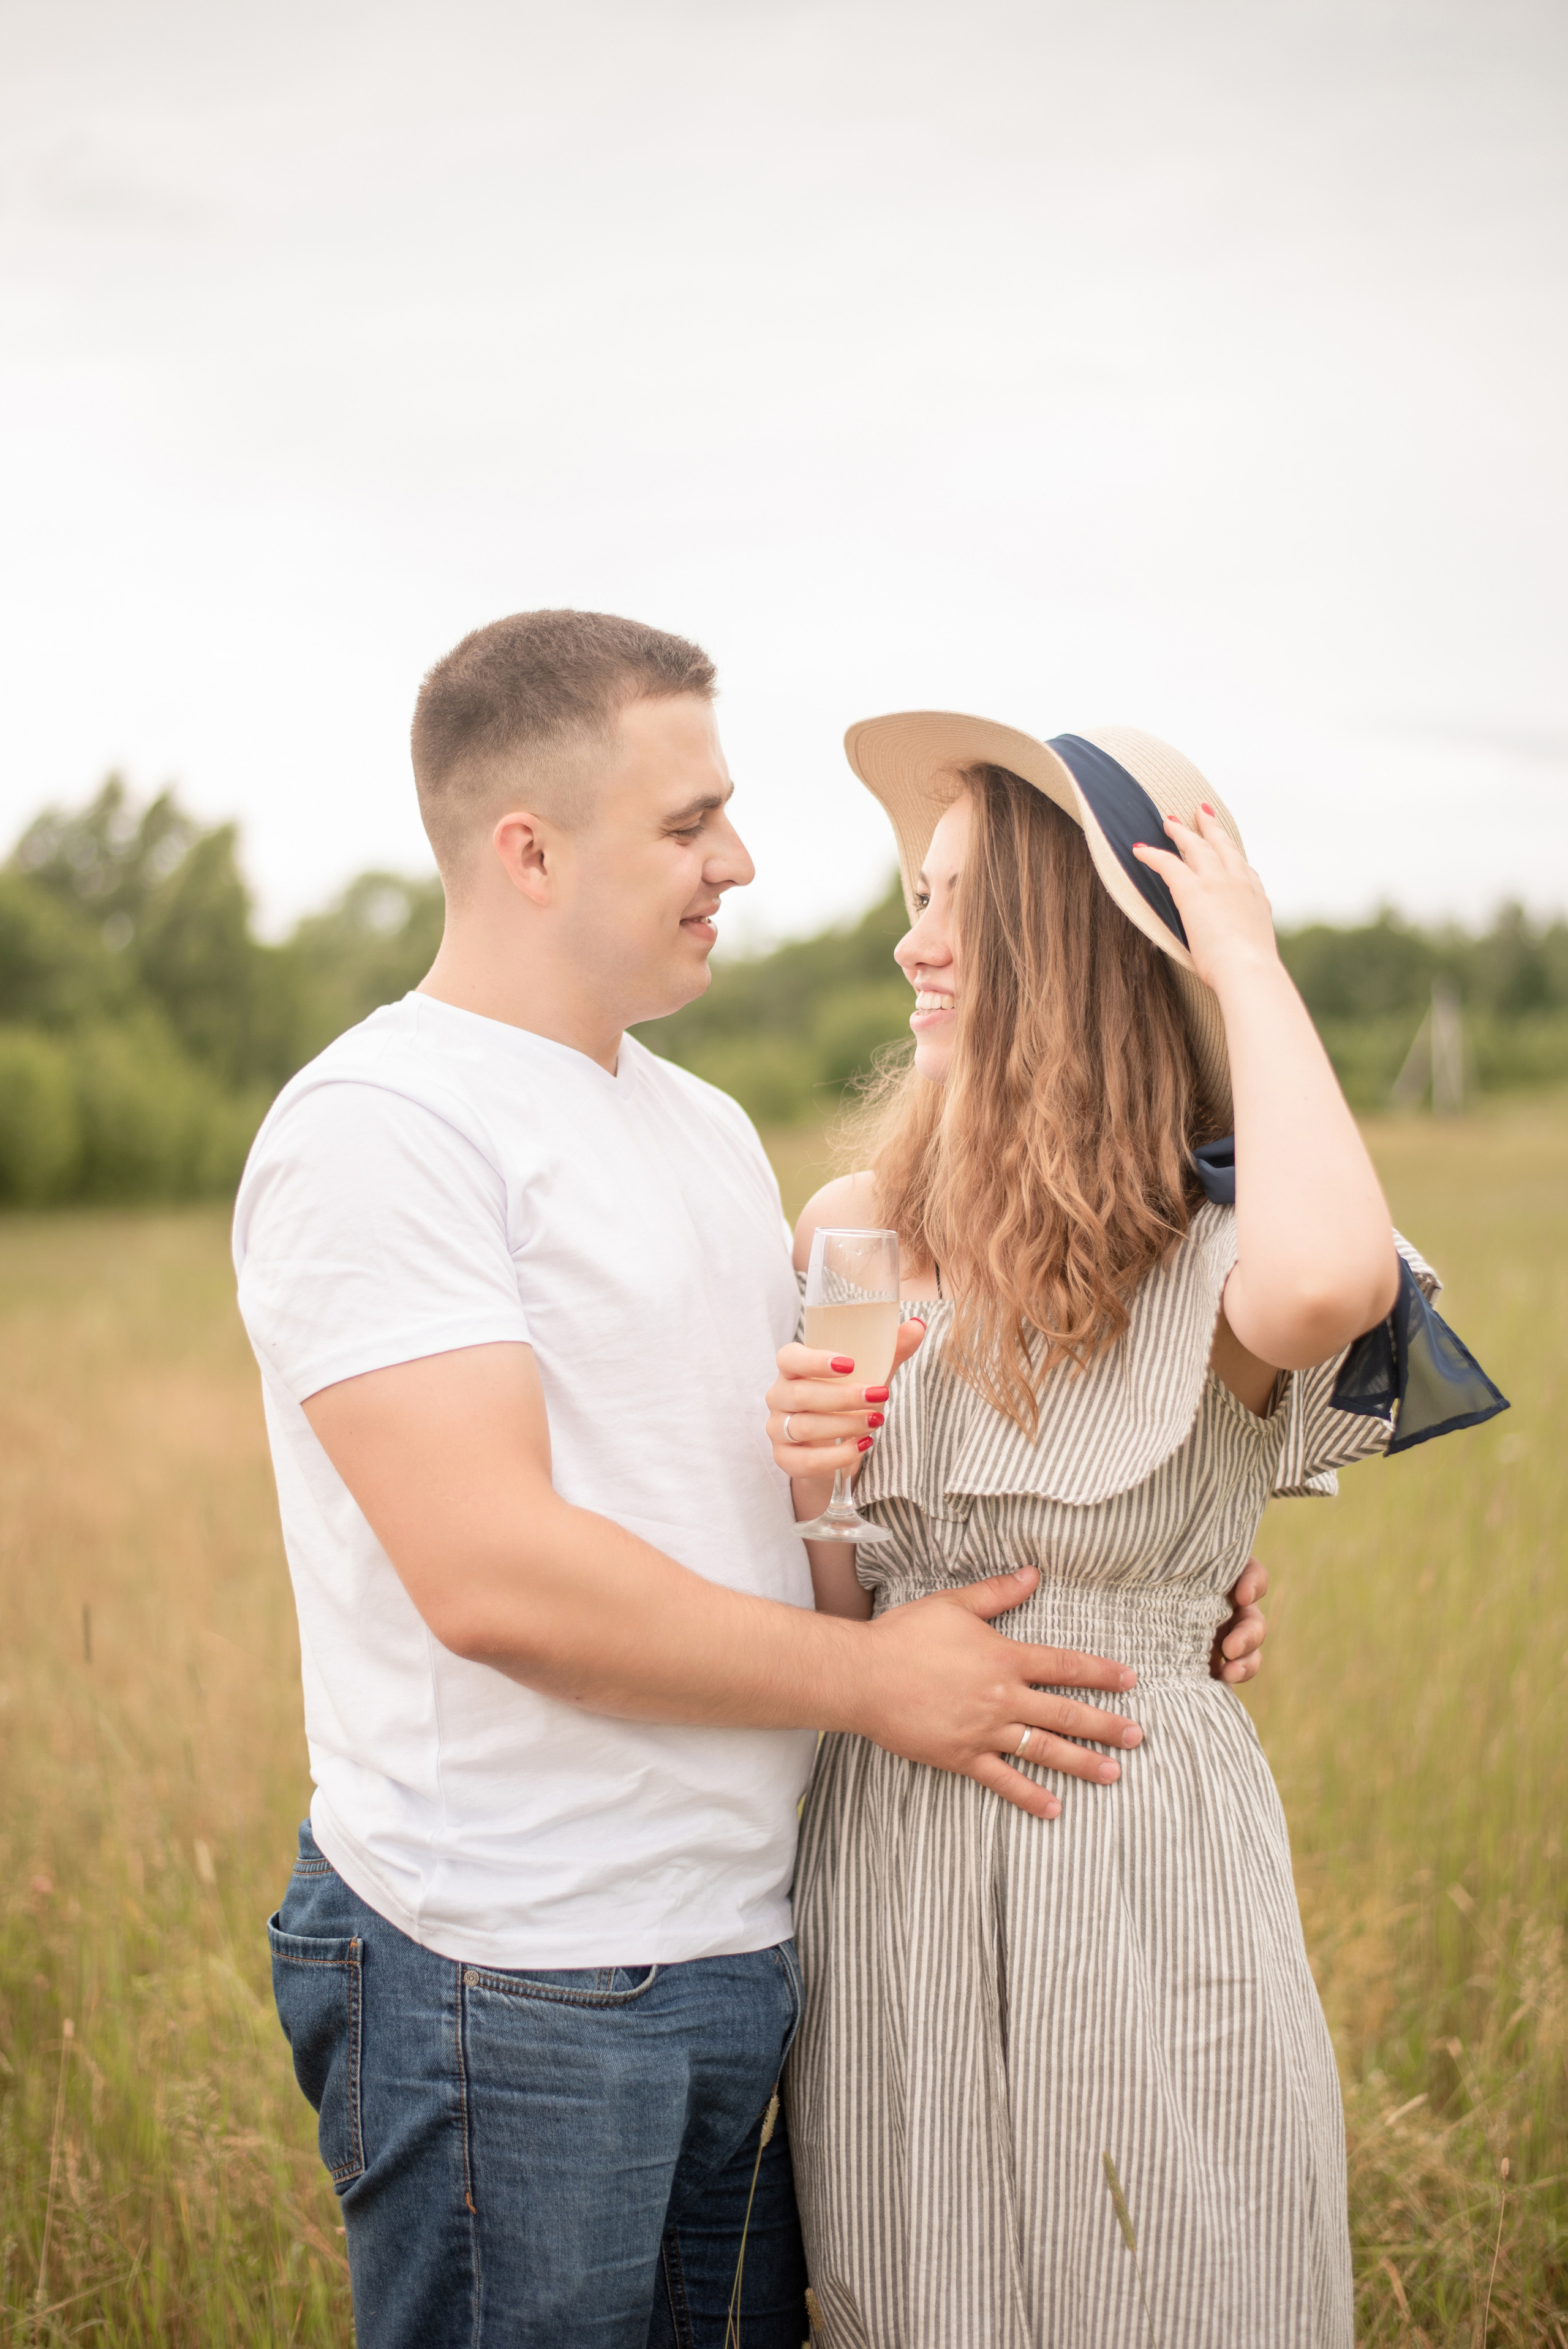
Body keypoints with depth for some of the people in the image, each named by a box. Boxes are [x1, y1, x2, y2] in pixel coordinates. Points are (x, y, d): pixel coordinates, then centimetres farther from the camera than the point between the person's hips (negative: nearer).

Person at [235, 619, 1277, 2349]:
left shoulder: (703, 1130, 15)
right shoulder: (376, 1126, -14)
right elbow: (494, 1573, -23)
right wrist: (876, 1679, -15)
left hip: (750, 1948, 8)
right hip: (518, 1990, -8)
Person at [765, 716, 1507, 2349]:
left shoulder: (1219, 1253, -12)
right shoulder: (856, 1231, 2)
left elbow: (1328, 1283, -40)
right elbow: (832, 1612, 8)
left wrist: (1247, 958, -25)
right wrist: (807, 1489, -16)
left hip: (1138, 1861, -4)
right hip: (881, 1860, 4)